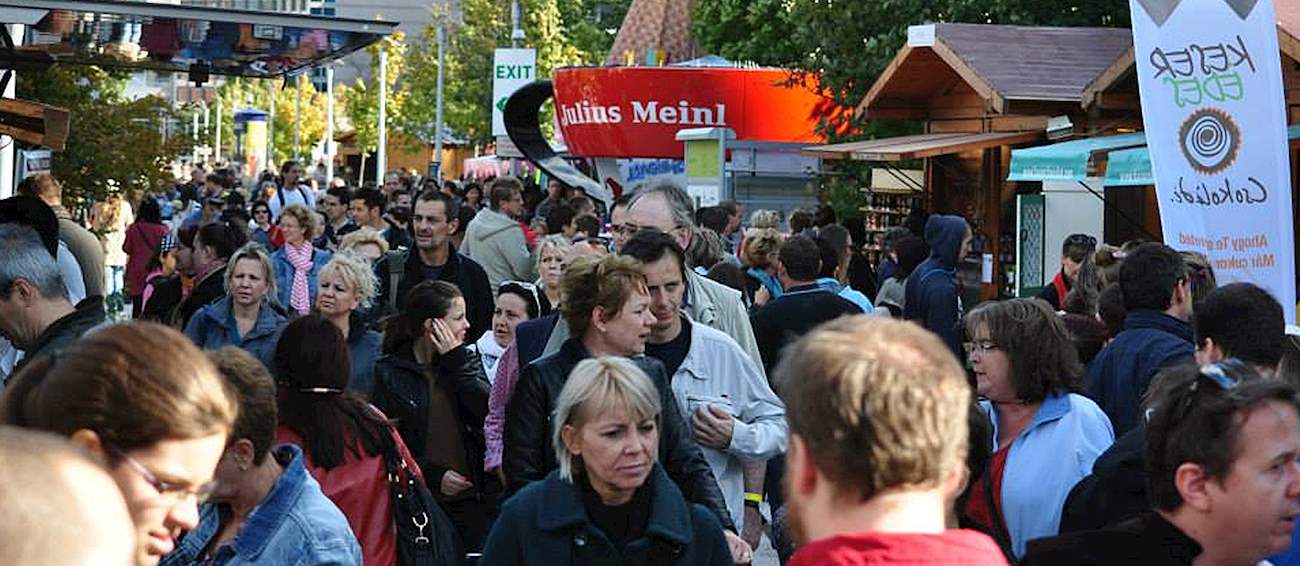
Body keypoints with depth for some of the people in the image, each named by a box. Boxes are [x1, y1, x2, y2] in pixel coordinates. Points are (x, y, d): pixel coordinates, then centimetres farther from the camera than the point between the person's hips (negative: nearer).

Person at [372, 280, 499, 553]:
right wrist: (433, 475, -12)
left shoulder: (467, 360, 10)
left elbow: (488, 412, -6)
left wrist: (457, 362, -9)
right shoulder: (389, 372, 0)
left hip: (472, 499, 3)